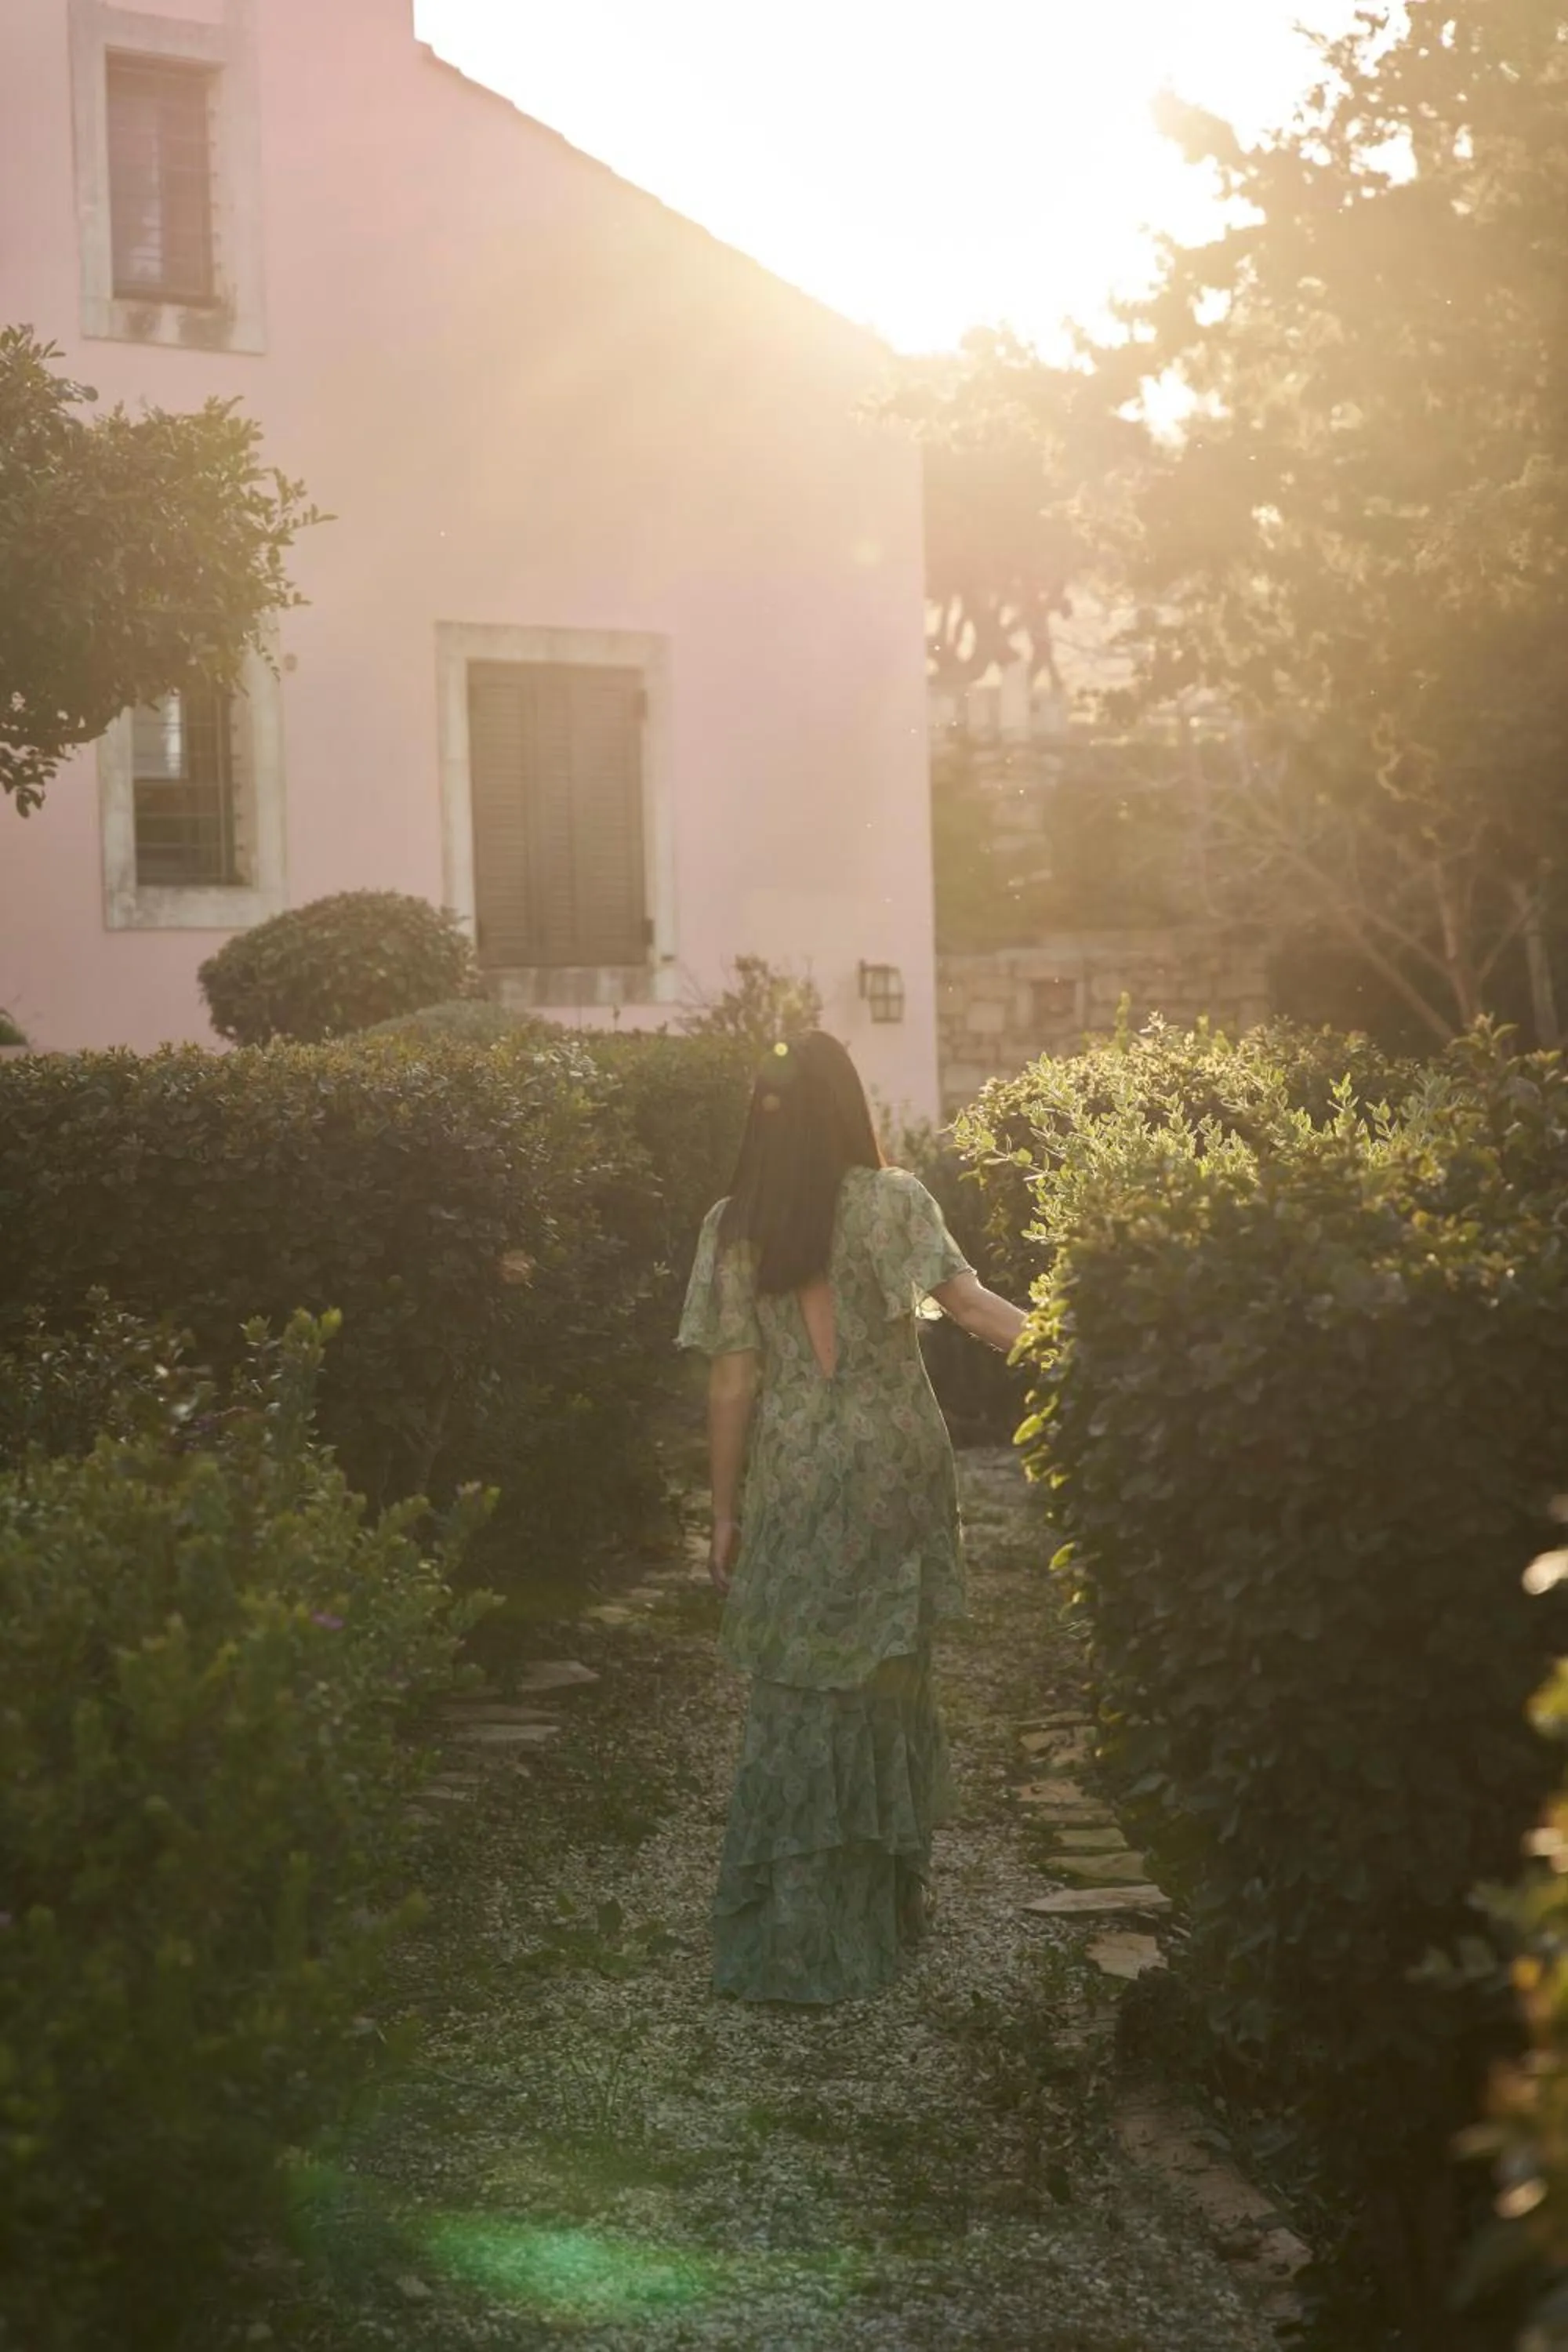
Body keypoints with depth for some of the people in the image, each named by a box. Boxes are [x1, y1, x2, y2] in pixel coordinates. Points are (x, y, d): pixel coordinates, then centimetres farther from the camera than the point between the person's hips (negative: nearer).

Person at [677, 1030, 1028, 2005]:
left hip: (794, 1485, 0)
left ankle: (797, 1933, 5)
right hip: (896, 1475, 0)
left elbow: (733, 1383, -2)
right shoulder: (894, 1201, -3)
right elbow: (967, 1300, -17)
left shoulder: (734, 1227, -2)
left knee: (801, 1697, 5)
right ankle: (888, 1905, 23)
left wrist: (726, 1514, 5)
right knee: (891, 1684, 12)